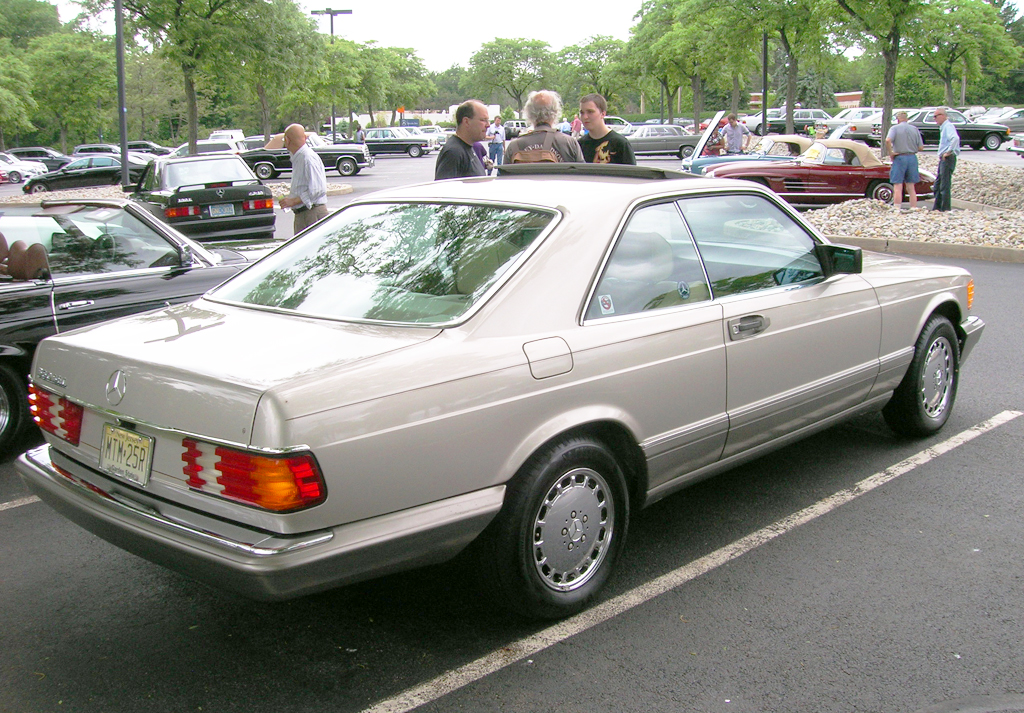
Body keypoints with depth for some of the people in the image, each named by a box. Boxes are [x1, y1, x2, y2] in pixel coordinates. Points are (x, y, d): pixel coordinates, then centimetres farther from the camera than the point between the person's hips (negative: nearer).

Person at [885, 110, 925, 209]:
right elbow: (921, 147, 1)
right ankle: (913, 209, 12)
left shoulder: (895, 128, -4)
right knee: (911, 188, 11)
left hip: (899, 158, -4)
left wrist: (890, 153, -13)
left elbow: (888, 140, -24)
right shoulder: (914, 129, 6)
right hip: (912, 158, 4)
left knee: (898, 188, -2)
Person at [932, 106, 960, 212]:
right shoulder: (943, 127, 18)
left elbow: (955, 138, -33)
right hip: (943, 159, 10)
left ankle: (946, 209, -5)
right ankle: (936, 207, 19)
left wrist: (948, 151, -24)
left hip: (948, 159, -10)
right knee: (938, 185, 14)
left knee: (945, 186, -8)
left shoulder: (948, 126, -14)